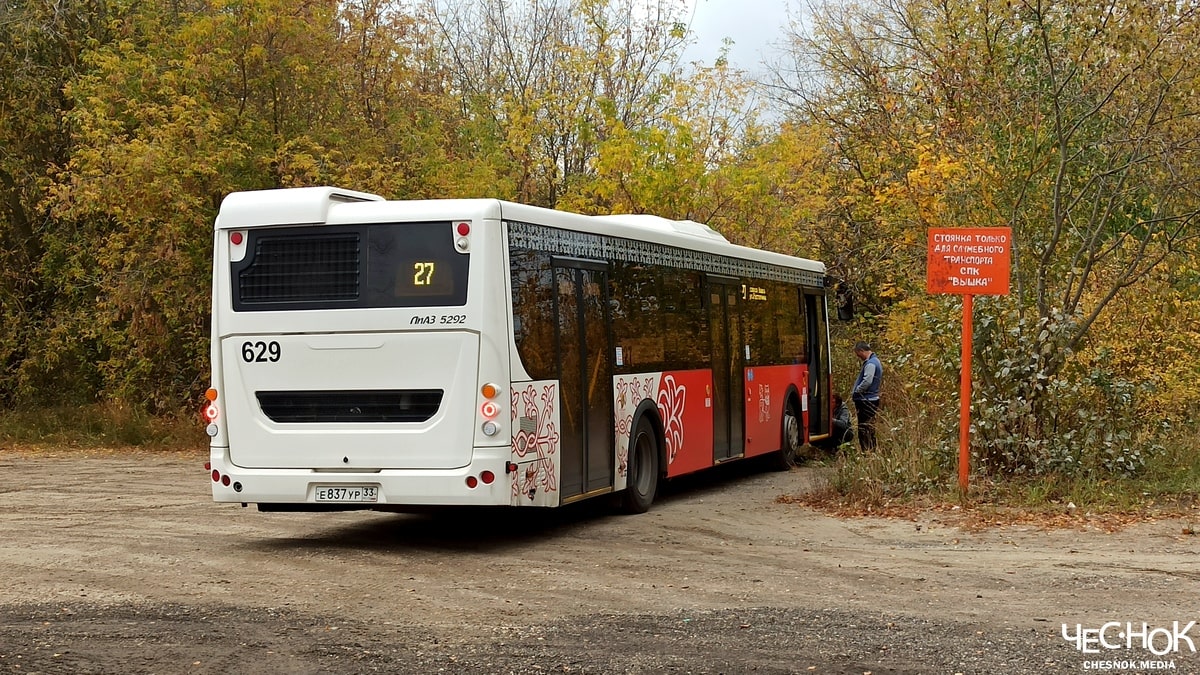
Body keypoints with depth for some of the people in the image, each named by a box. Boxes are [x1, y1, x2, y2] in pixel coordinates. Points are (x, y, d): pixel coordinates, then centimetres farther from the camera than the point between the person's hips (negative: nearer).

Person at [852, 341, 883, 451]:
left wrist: (855, 393, -11)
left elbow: (867, 382, -25)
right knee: (870, 429, 13)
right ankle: (871, 450, 17)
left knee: (864, 430, -8)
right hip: (871, 400, 11)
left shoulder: (870, 363, -16)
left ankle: (866, 450, -8)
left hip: (867, 402, -11)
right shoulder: (875, 361, 17)